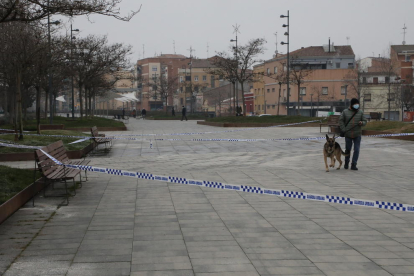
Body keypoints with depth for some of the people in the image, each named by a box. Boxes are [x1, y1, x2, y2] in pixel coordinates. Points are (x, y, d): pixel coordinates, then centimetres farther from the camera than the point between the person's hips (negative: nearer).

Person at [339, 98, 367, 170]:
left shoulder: (360, 112, 3)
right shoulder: (345, 112, 0)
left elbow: (365, 121, 7)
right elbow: (341, 121, 3)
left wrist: (362, 123, -16)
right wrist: (343, 130, -7)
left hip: (357, 135, 1)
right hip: (348, 135, 0)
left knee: (356, 150, -6)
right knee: (348, 149, 9)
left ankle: (353, 165, -1)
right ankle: (346, 163, 28)